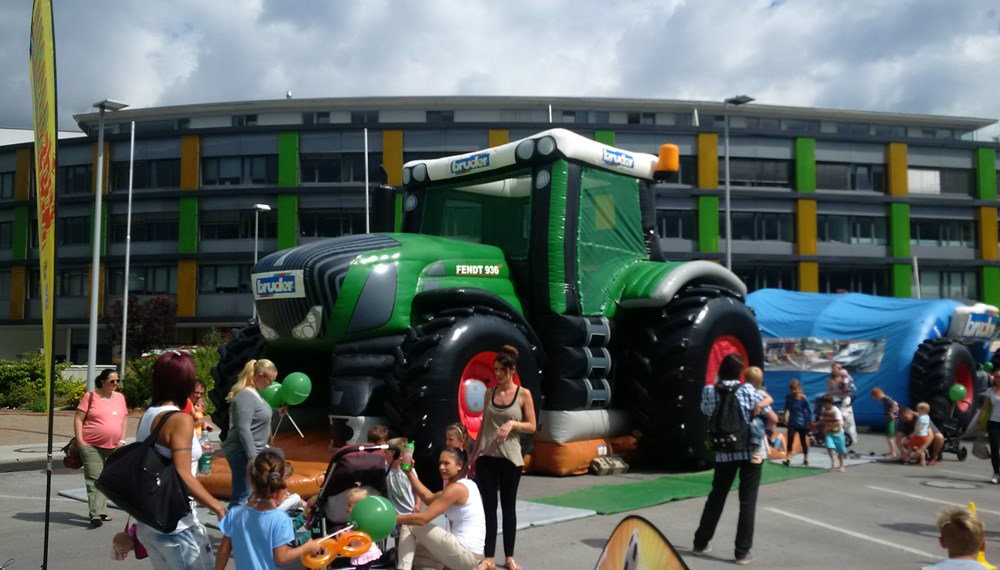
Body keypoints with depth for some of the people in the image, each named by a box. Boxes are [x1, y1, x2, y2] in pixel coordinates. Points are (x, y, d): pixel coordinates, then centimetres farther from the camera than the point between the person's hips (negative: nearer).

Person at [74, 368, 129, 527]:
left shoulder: (120, 397, 10)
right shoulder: (90, 397, -4)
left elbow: (124, 419, 17)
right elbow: (78, 419, -5)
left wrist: (122, 440, 8)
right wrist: (80, 441, -11)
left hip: (113, 447, 5)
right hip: (92, 446, -5)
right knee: (94, 479, -10)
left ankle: (101, 511, 22)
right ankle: (95, 514, -14)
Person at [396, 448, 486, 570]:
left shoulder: (457, 488, -15)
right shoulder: (464, 484, 14)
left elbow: (423, 518, -17)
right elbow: (429, 498, 14)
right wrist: (409, 472, 11)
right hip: (468, 553, 10)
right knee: (410, 551, 20)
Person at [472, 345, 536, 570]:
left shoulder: (523, 394, -2)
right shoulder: (489, 393, 6)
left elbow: (532, 426, -2)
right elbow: (483, 424, 12)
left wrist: (512, 424, -19)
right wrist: (474, 454, 12)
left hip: (510, 457, -2)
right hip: (487, 457, 2)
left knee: (508, 506, 7)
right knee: (488, 506, 3)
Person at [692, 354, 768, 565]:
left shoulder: (709, 391, -1)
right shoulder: (747, 389, -5)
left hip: (724, 453, 3)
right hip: (750, 451, -3)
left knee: (716, 497, 16)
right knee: (747, 502, 4)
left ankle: (700, 543, 23)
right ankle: (743, 551, 4)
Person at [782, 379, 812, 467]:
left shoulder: (803, 399, -17)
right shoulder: (788, 397, -7)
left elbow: (810, 411, -10)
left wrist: (810, 423, -9)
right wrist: (786, 418, 9)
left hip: (802, 423, -2)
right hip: (792, 423, 2)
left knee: (803, 441, 10)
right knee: (790, 440, -14)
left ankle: (806, 460, 28)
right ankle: (788, 459, -14)